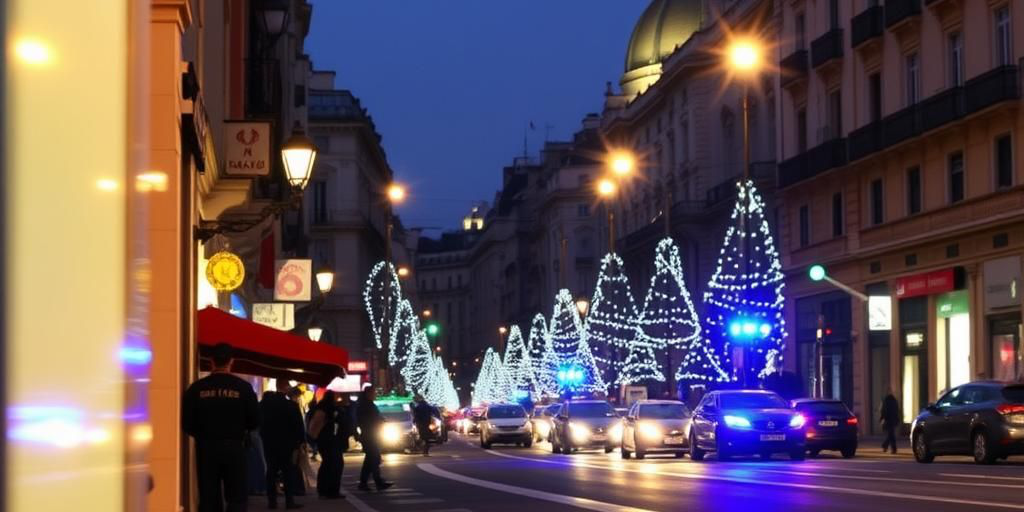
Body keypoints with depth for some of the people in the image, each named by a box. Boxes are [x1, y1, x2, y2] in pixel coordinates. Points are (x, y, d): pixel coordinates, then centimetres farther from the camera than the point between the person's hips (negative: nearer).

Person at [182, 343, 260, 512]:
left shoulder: (197, 388, -4)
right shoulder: (243, 387, -6)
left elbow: (187, 422, -1)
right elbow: (254, 422, -2)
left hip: (206, 448, 1)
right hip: (234, 447, -1)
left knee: (209, 498, 7)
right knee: (237, 498, 5)